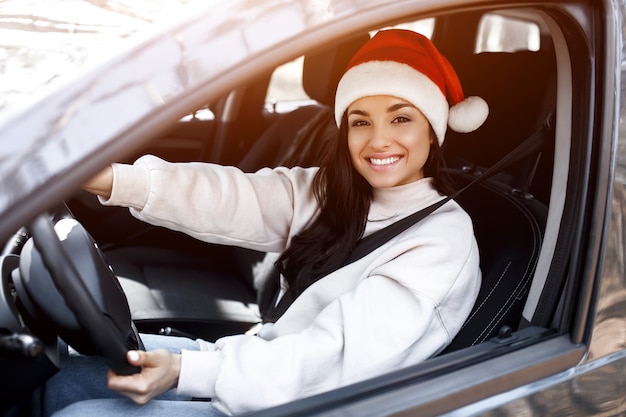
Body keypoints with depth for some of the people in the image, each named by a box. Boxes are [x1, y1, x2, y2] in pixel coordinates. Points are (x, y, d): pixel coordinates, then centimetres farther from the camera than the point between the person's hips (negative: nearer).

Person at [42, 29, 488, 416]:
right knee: (70, 375, 3)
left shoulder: (444, 238, -17)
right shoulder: (331, 192, 3)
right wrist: (112, 179, -28)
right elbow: (234, 199, -12)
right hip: (265, 361, 7)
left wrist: (186, 370, -34)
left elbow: (344, 352, -27)